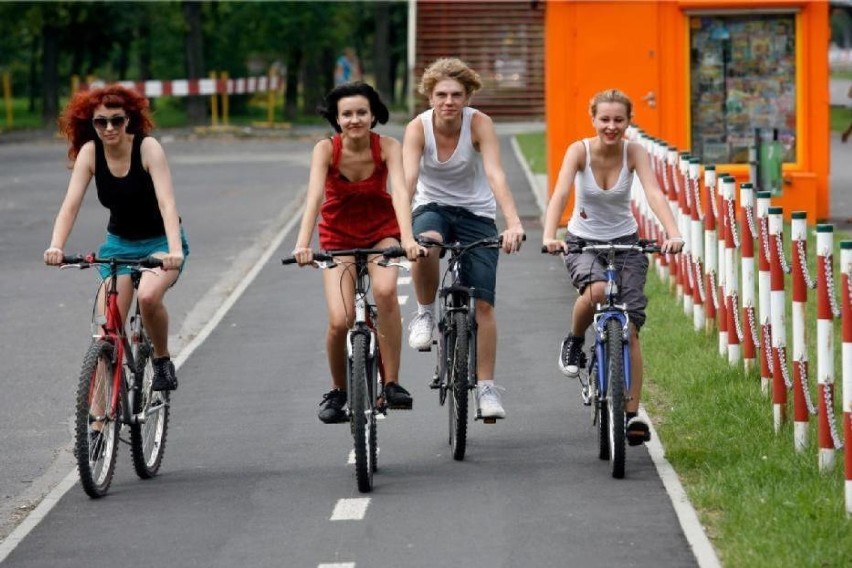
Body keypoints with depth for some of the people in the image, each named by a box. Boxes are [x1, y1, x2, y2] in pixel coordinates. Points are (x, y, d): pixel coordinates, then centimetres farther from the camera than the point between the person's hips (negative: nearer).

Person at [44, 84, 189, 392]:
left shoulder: (147, 147, -22)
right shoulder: (90, 152, -13)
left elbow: (166, 202, -31)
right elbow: (71, 204, -20)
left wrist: (175, 251, -46)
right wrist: (56, 246, -37)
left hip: (161, 241, -3)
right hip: (119, 243, 3)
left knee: (148, 296, -32)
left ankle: (162, 361, -6)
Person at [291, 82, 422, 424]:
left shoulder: (387, 148, -18)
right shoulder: (326, 149, -19)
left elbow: (399, 192, -31)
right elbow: (314, 195, -31)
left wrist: (407, 237, -47)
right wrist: (303, 243, -45)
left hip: (381, 232, 0)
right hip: (339, 237, 0)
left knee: (385, 290, -32)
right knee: (339, 322, -17)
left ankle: (392, 383, -21)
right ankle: (338, 391, 12)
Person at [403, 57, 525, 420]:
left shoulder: (479, 124, -19)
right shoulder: (418, 128, -17)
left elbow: (496, 175, -30)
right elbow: (408, 180, -28)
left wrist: (513, 223, -45)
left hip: (476, 213, 0)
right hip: (432, 207, 0)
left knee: (482, 304, -7)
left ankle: (486, 387, 3)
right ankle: (425, 313, -11)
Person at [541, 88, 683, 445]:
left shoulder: (634, 153, -13)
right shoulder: (580, 150, -16)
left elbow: (654, 194, -26)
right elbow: (560, 194, -29)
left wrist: (673, 234, -44)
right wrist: (549, 235, -47)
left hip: (625, 241, 1)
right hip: (583, 240, -1)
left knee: (630, 328, -8)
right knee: (596, 290, -35)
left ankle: (632, 415, -1)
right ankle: (574, 342, -4)